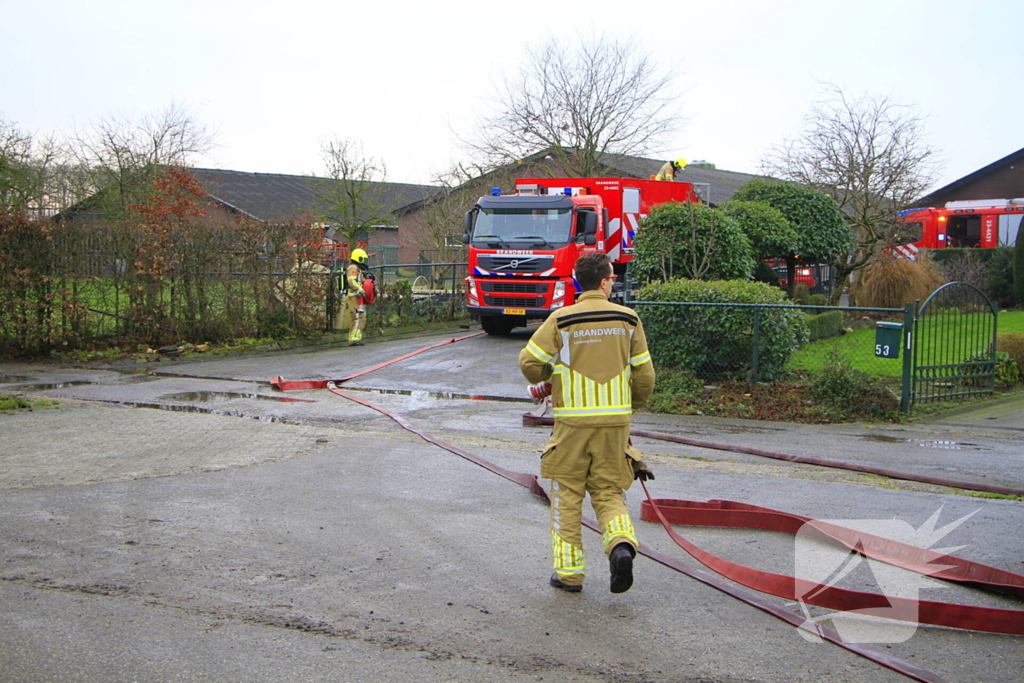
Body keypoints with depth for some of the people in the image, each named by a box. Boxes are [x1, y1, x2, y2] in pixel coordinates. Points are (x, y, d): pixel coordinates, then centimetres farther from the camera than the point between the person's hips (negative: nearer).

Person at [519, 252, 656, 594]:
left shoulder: (561, 320, -6)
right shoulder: (628, 319, 2)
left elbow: (529, 361, -7)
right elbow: (644, 374, 5)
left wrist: (545, 378, 16)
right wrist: (633, 404, 23)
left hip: (573, 420, -2)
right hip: (615, 420, 2)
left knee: (567, 495, 10)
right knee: (608, 491, 14)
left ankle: (569, 571, 12)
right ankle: (621, 543, -12)